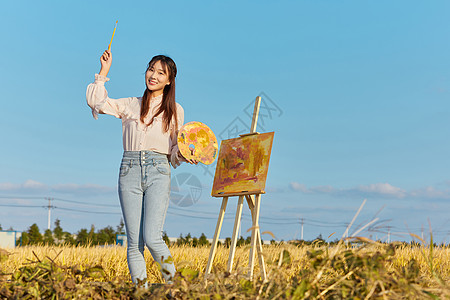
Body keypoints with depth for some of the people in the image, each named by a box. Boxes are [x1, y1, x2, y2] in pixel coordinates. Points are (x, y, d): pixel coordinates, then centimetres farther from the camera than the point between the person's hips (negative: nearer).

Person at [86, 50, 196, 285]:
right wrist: (104, 72, 6)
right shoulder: (131, 105, 14)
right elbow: (96, 102, 7)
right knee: (134, 242, -2)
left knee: (152, 238, -14)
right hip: (129, 171, 2)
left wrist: (185, 156, -6)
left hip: (158, 172, -2)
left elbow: (175, 149, 15)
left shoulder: (175, 111, 12)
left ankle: (172, 281, 9)